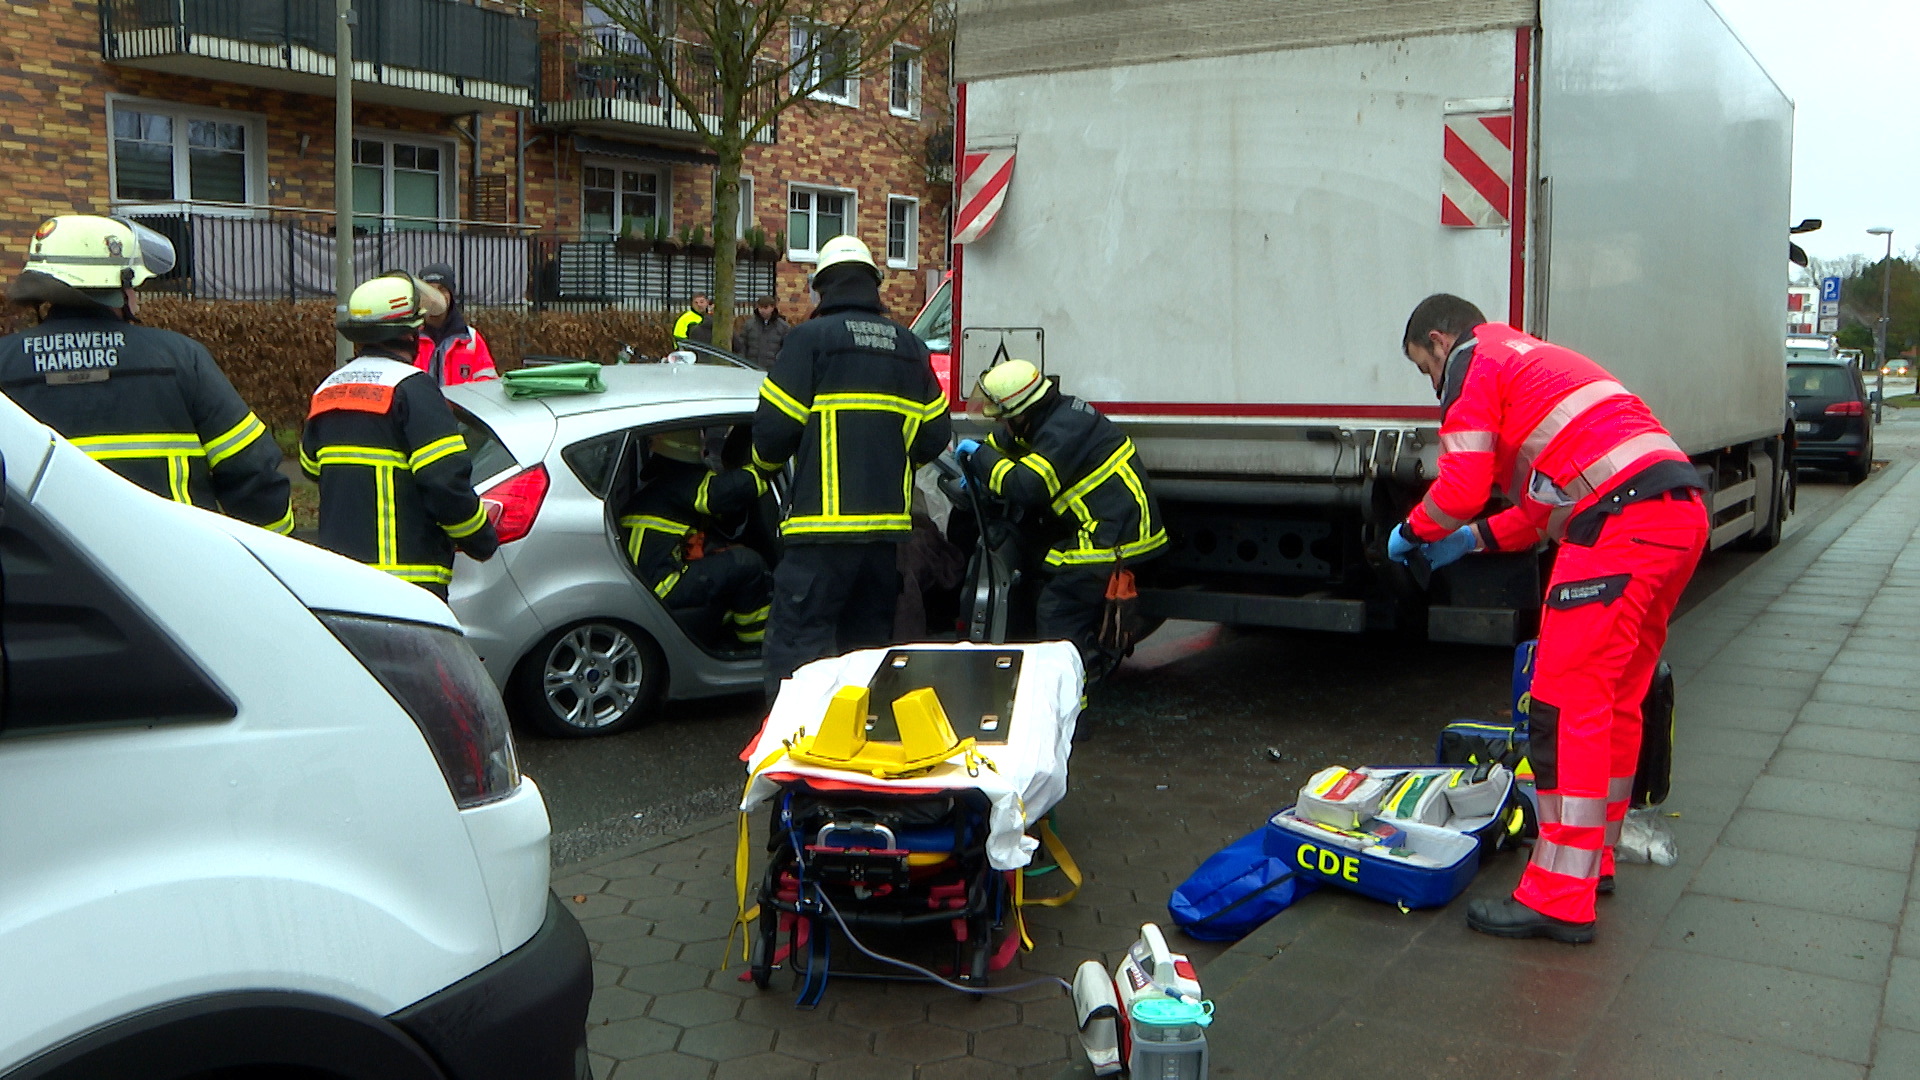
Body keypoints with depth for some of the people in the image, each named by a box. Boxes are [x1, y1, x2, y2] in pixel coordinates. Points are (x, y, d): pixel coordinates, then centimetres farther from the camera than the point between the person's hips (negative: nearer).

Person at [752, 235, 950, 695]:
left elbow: (774, 429, -9)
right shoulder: (909, 346, 13)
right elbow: (935, 433, 14)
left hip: (824, 525, -6)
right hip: (887, 528, 6)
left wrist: (766, 465, 13)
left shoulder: (810, 337, -5)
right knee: (869, 646, 17)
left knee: (796, 646, -5)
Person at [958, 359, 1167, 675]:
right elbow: (1006, 438, 32)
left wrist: (981, 456, -14)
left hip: (1111, 539, -11)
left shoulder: (1064, 429, -20)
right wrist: (977, 468, 20)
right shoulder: (1060, 412, 12)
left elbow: (1026, 487, -28)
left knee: (1056, 620, -9)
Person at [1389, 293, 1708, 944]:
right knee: (1617, 697, 18)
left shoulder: (1472, 363, 4)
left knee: (1569, 700, -9)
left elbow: (1462, 486, -4)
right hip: (1681, 512, 10)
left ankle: (1560, 900, -7)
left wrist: (1413, 532, 13)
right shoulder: (1538, 362, 33)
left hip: (1621, 522, -10)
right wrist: (1474, 538, 28)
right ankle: (1593, 860, 30)